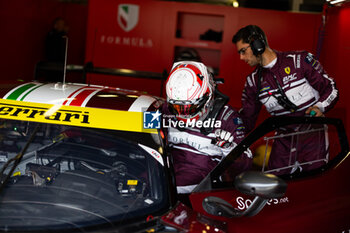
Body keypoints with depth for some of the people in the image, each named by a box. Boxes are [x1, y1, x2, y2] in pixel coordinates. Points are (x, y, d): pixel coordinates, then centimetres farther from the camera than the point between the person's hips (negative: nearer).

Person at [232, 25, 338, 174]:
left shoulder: (300, 61, -5)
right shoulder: (253, 81, 8)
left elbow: (331, 89, -2)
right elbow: (246, 120, 12)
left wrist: (320, 107, -20)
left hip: (312, 135, -4)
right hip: (284, 140, 4)